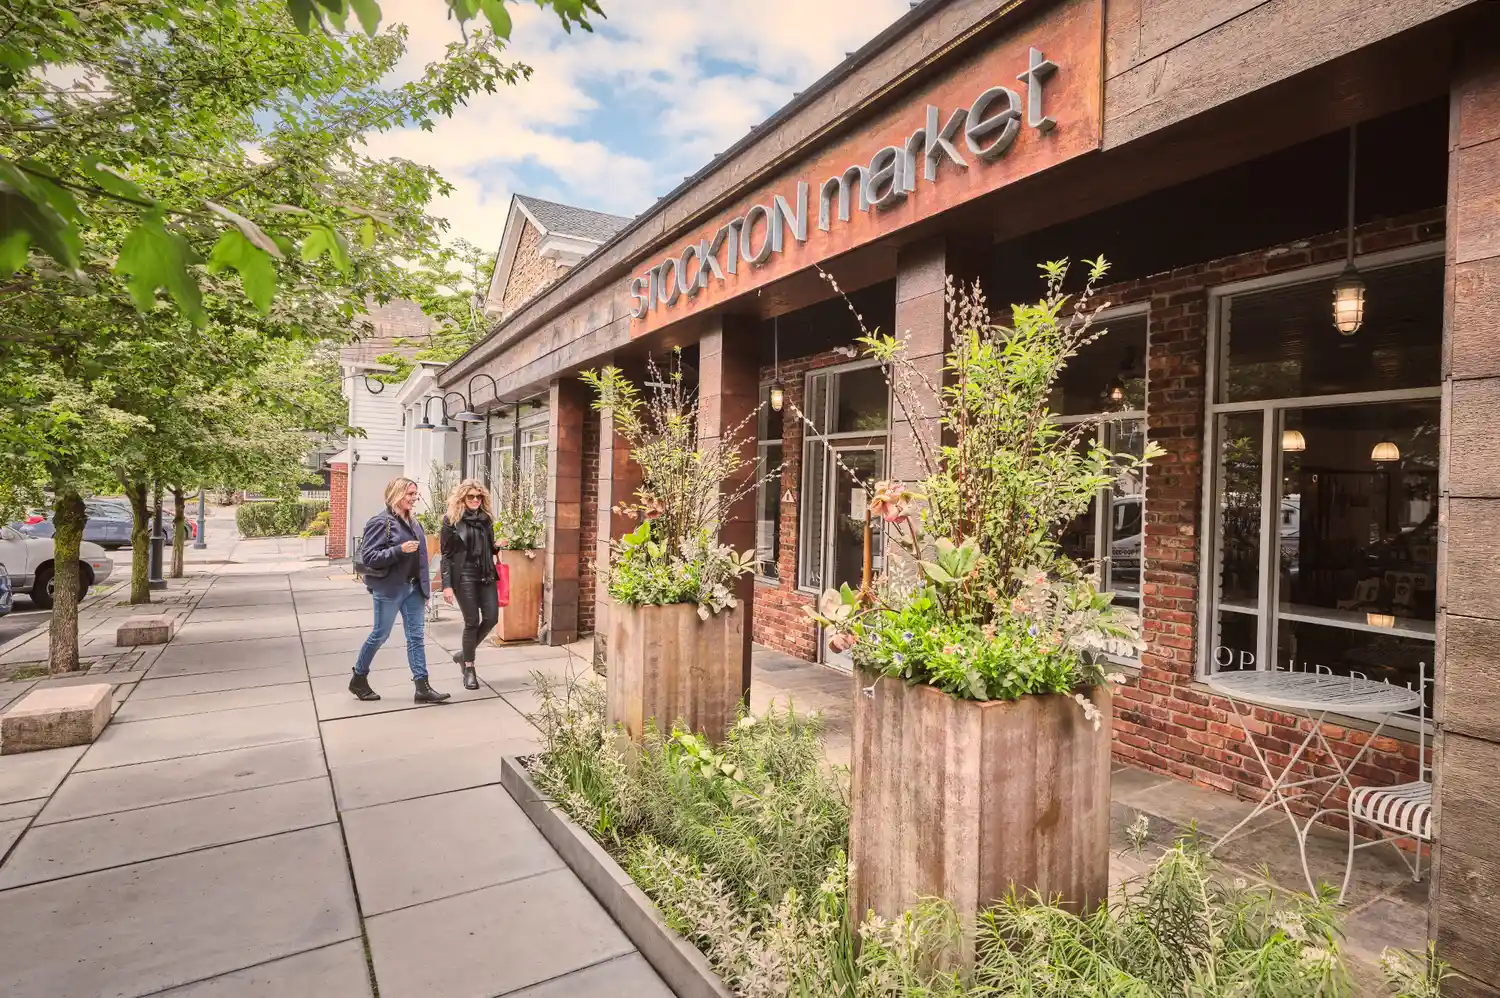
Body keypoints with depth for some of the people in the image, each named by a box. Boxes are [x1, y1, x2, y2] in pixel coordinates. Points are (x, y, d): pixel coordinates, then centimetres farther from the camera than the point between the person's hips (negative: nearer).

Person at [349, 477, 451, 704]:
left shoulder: (412, 521, 12)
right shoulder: (381, 522, -12)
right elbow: (368, 557, -17)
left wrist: (424, 587, 17)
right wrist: (399, 550, -28)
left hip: (413, 588, 7)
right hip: (389, 589, -7)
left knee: (416, 637, 4)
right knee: (380, 635, 6)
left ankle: (422, 688, 5)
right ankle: (358, 679, 28)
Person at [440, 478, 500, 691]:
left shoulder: (486, 518, 10)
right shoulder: (452, 520, -4)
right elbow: (445, 554, -6)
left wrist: (497, 547, -4)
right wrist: (447, 585, -12)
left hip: (485, 574, 5)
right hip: (463, 576, -5)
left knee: (491, 617, 0)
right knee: (472, 621, -1)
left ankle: (464, 654, 24)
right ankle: (469, 668, 15)